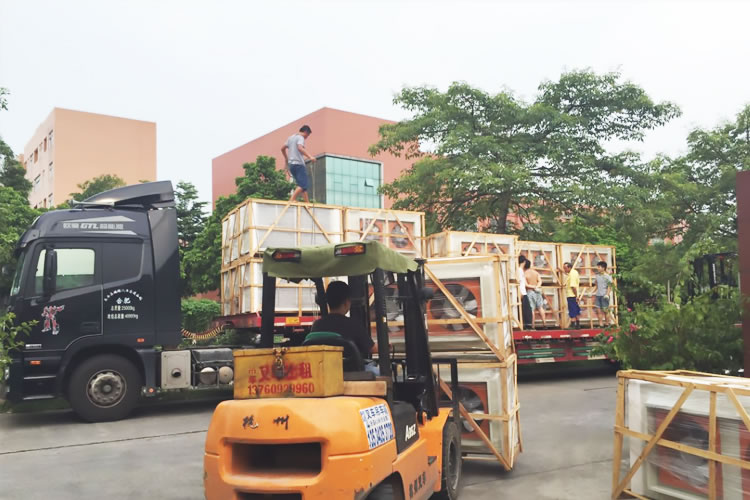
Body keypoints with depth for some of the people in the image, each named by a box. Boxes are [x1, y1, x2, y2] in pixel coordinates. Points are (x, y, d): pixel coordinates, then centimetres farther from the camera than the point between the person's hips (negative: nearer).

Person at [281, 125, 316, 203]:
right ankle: (291, 200, -23)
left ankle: (307, 202, 6)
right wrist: (310, 157, -30)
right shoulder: (300, 138, -5)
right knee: (303, 184, -12)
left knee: (302, 184, 10)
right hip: (298, 164, -9)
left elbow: (282, 148, 29)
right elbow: (300, 148, -25)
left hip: (291, 164, 9)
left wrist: (286, 158, 43)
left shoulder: (291, 137, 22)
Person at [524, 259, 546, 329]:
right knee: (540, 307, 12)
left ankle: (533, 325, -1)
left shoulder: (524, 274, -11)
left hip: (529, 292, -4)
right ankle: (544, 322, 12)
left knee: (532, 309, -3)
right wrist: (536, 287, -12)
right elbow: (540, 281, 1)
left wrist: (534, 287, -6)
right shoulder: (535, 272, 5)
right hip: (537, 291, 5)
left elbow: (526, 285, -16)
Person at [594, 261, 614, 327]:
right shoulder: (597, 276, 13)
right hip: (597, 295, 6)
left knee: (605, 310, -1)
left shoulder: (607, 277, -5)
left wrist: (607, 294, -20)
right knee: (598, 310, 0)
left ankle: (607, 324, 8)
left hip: (604, 296, -6)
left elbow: (609, 287, -8)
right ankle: (601, 324, 5)